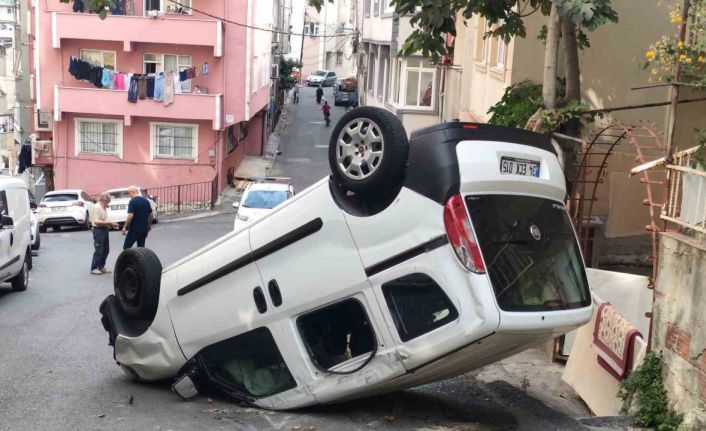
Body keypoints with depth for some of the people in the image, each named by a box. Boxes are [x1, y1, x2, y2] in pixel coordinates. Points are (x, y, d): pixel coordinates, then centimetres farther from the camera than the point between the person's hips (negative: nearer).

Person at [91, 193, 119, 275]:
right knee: (99, 251, -6)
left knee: (106, 250, 11)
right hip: (98, 230, -9)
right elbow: (97, 222, -21)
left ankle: (101, 267, 21)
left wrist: (111, 225, 9)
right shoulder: (96, 207, -14)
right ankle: (94, 268, 3)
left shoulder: (104, 208, 15)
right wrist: (109, 223, -22)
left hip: (105, 230, 9)